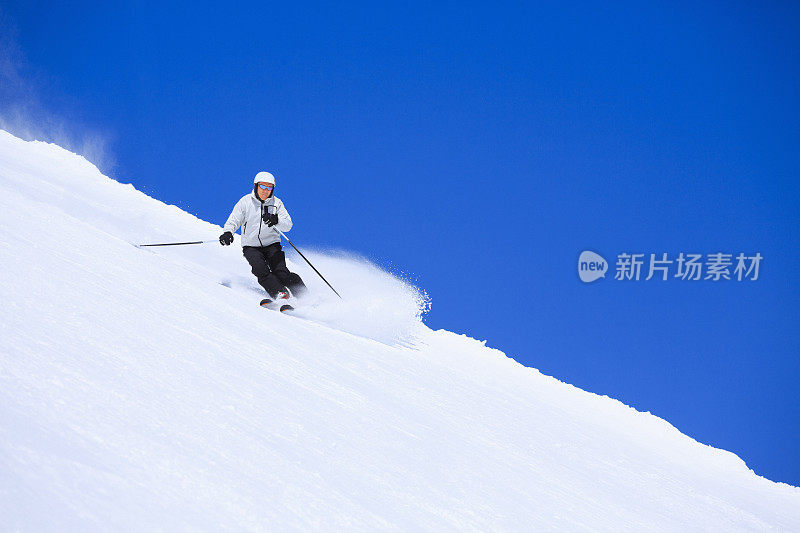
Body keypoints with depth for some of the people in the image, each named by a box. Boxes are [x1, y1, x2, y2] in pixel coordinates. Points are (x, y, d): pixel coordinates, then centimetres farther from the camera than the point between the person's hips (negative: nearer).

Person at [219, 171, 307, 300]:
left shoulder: (276, 203, 1)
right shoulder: (245, 202, -2)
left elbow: (288, 225, -7)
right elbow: (233, 221, -3)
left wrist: (276, 220, -29)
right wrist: (228, 232, -25)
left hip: (272, 244, 0)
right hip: (251, 246, 0)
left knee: (280, 272, -19)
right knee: (261, 270, -27)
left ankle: (303, 295, -16)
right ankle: (280, 294, -36)